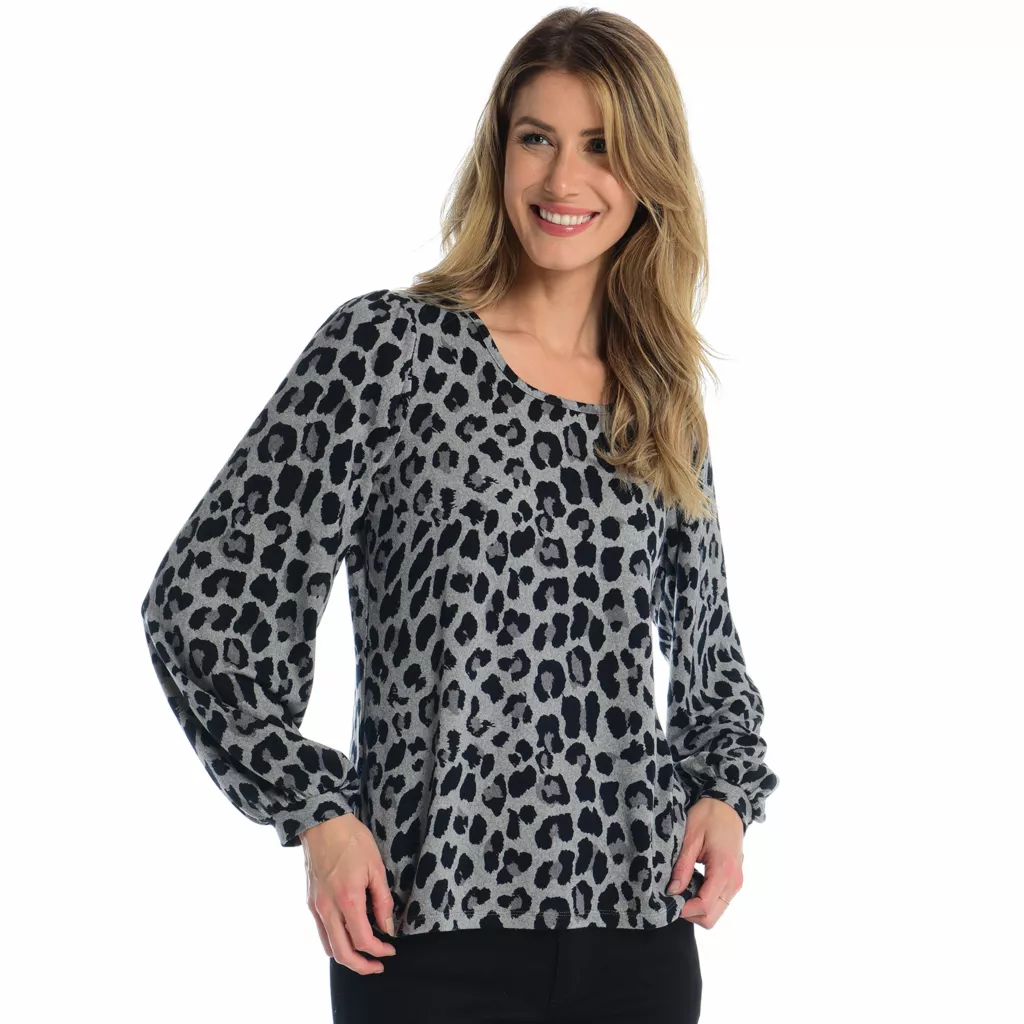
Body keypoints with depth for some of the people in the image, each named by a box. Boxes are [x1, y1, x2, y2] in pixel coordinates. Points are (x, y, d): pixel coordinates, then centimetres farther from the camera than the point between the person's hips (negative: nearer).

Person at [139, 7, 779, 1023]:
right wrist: (318, 813, -11)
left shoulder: (663, 404, 11)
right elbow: (204, 598, -4)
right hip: (436, 916, -4)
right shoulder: (390, 346, -3)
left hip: (640, 922, 5)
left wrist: (725, 792, 4)